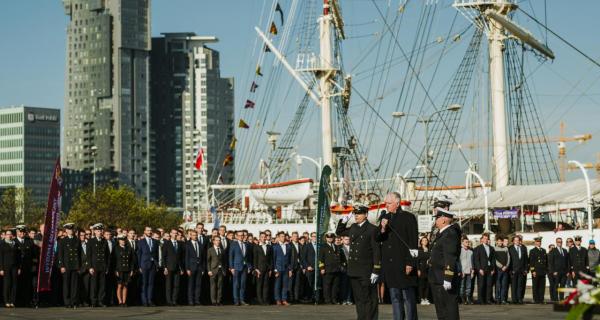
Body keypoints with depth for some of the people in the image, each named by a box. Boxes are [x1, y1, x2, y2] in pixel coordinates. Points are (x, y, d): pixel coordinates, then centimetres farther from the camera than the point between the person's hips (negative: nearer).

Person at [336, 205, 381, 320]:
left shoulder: (372, 229, -7)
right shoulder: (353, 228, 12)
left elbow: (376, 251, -10)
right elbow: (339, 232, 28)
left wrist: (376, 271, -14)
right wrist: (343, 221, 10)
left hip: (366, 272, -6)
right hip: (354, 271, 6)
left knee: (368, 299, -4)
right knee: (358, 299, 10)